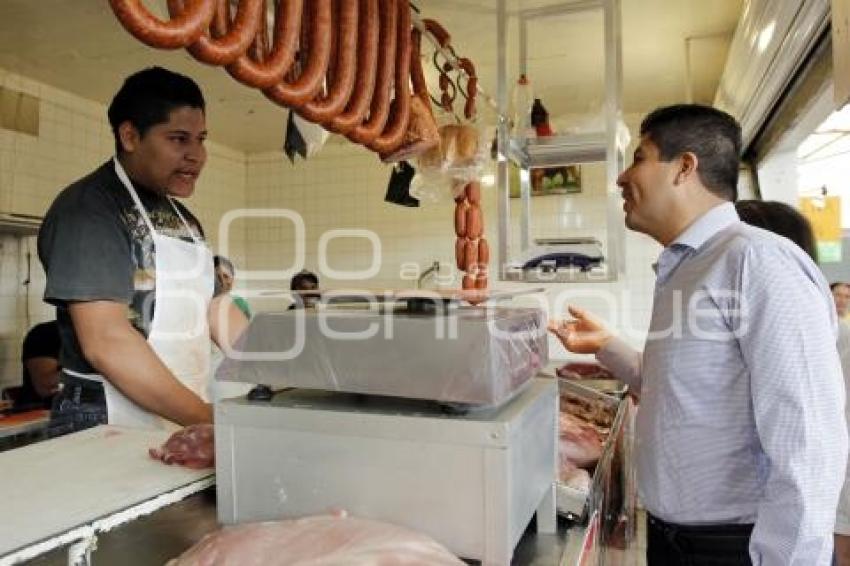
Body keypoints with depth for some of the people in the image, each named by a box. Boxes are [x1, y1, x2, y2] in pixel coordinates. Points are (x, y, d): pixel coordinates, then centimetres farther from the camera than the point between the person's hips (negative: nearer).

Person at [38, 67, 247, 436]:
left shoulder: (183, 219, 11)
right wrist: (208, 420, -24)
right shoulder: (87, 208, -14)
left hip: (182, 426, 8)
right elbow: (106, 342, -22)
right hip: (109, 429, -7)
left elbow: (216, 310, 10)